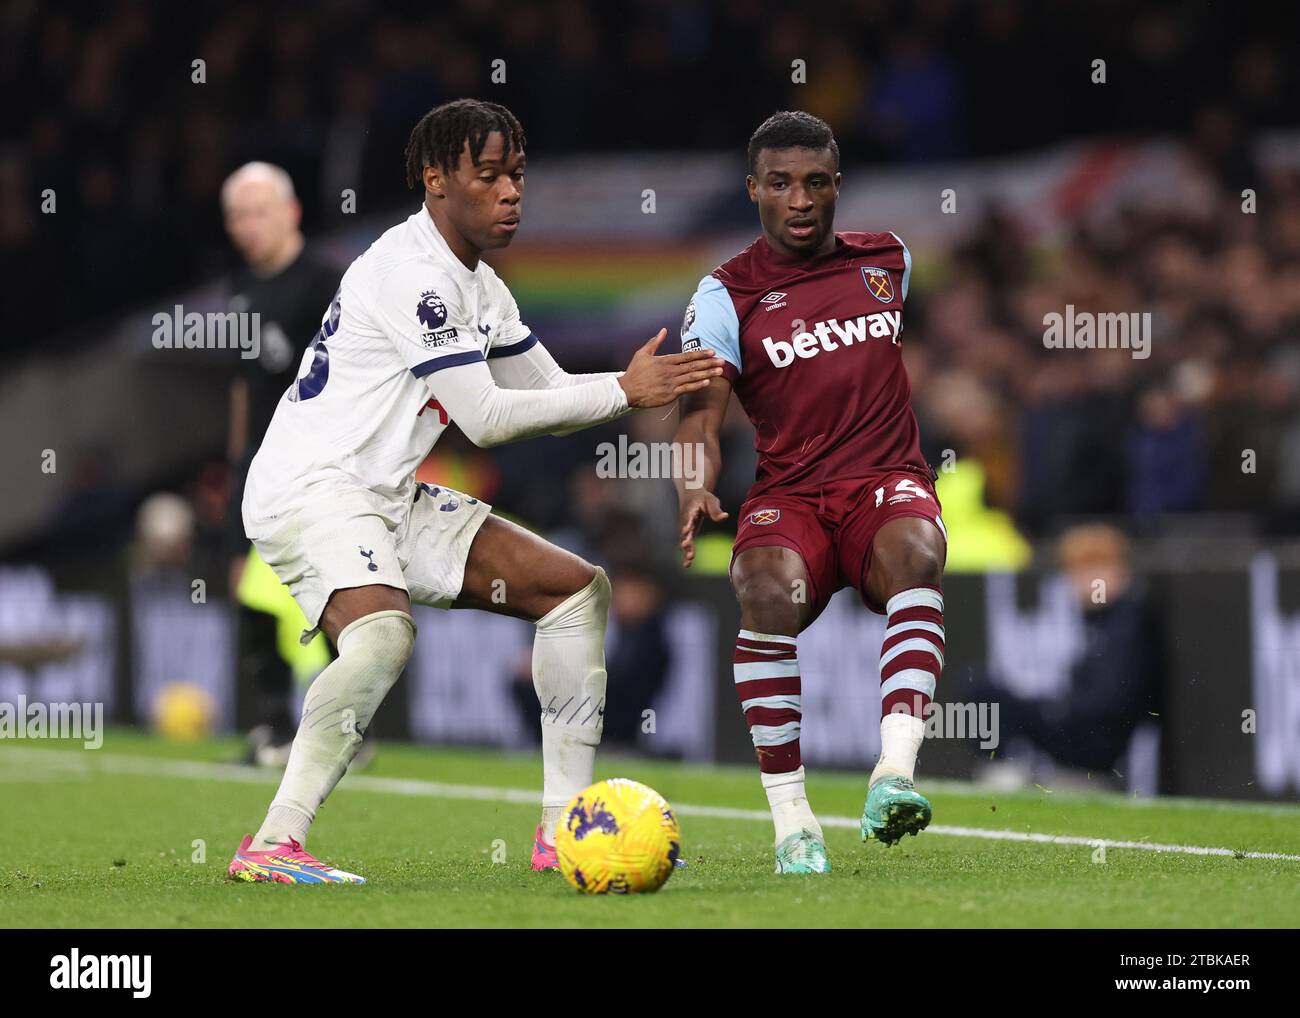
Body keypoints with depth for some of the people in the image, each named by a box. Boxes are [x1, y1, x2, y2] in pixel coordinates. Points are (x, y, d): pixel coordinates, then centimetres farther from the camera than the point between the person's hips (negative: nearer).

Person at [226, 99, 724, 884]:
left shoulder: (478, 286, 14)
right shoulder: (410, 272, -18)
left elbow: (550, 393, 18)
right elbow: (486, 417, -22)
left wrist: (659, 381, -2)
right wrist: (623, 391, -18)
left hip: (389, 499, 10)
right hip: (310, 488, -10)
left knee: (579, 589, 8)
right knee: (384, 631, -38)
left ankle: (565, 831, 8)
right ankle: (273, 846, -33)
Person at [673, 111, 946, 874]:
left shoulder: (889, 261, 13)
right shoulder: (727, 294, 3)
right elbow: (703, 410, -9)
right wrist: (695, 490, -28)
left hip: (888, 482, 1)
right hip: (789, 495, -1)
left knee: (914, 554, -35)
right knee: (769, 590, -34)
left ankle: (895, 775, -47)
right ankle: (792, 819, -26)